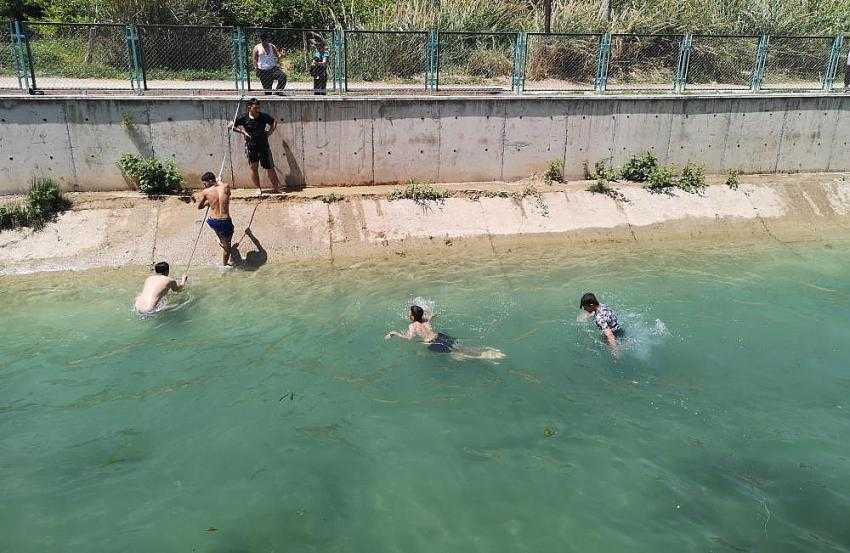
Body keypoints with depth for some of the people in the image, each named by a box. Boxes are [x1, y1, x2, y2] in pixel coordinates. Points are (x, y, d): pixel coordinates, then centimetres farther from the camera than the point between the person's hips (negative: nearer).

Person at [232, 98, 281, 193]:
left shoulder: (264, 116, -4)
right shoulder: (243, 118, -7)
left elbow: (274, 122, 16)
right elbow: (233, 126, 3)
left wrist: (271, 131, 2)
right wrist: (242, 132, -7)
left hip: (264, 145, 0)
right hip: (250, 146, 0)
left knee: (269, 167, 2)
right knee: (253, 168, 2)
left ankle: (276, 187, 11)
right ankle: (258, 188, 14)